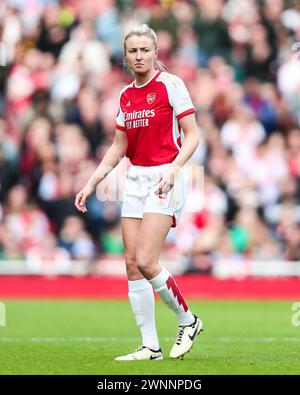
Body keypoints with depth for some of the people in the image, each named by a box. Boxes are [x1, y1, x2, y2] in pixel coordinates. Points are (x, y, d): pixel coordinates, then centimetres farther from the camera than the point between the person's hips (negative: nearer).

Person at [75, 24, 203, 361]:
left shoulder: (170, 84, -7)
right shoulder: (125, 96, 12)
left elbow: (192, 136, -9)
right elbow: (118, 147, 19)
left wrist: (173, 169, -23)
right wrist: (91, 183, 12)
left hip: (166, 179, -7)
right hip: (136, 180, 7)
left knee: (146, 261, -17)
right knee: (132, 263, 0)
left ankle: (188, 321, 5)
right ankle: (151, 347, 5)